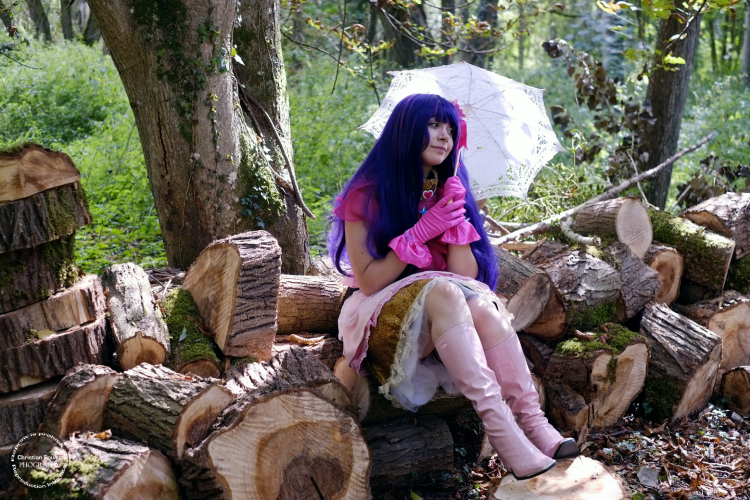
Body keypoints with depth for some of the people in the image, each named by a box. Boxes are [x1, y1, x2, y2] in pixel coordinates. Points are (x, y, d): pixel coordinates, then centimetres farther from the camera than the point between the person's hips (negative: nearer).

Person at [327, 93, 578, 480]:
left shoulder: (449, 191, 7)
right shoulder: (367, 194, -5)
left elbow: (467, 277, -1)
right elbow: (368, 281, -12)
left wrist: (456, 220, -15)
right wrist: (420, 232, -19)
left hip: (447, 317, 4)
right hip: (384, 316, -4)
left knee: (482, 306, -31)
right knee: (442, 293, -35)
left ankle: (532, 421, -38)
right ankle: (501, 429, -43)